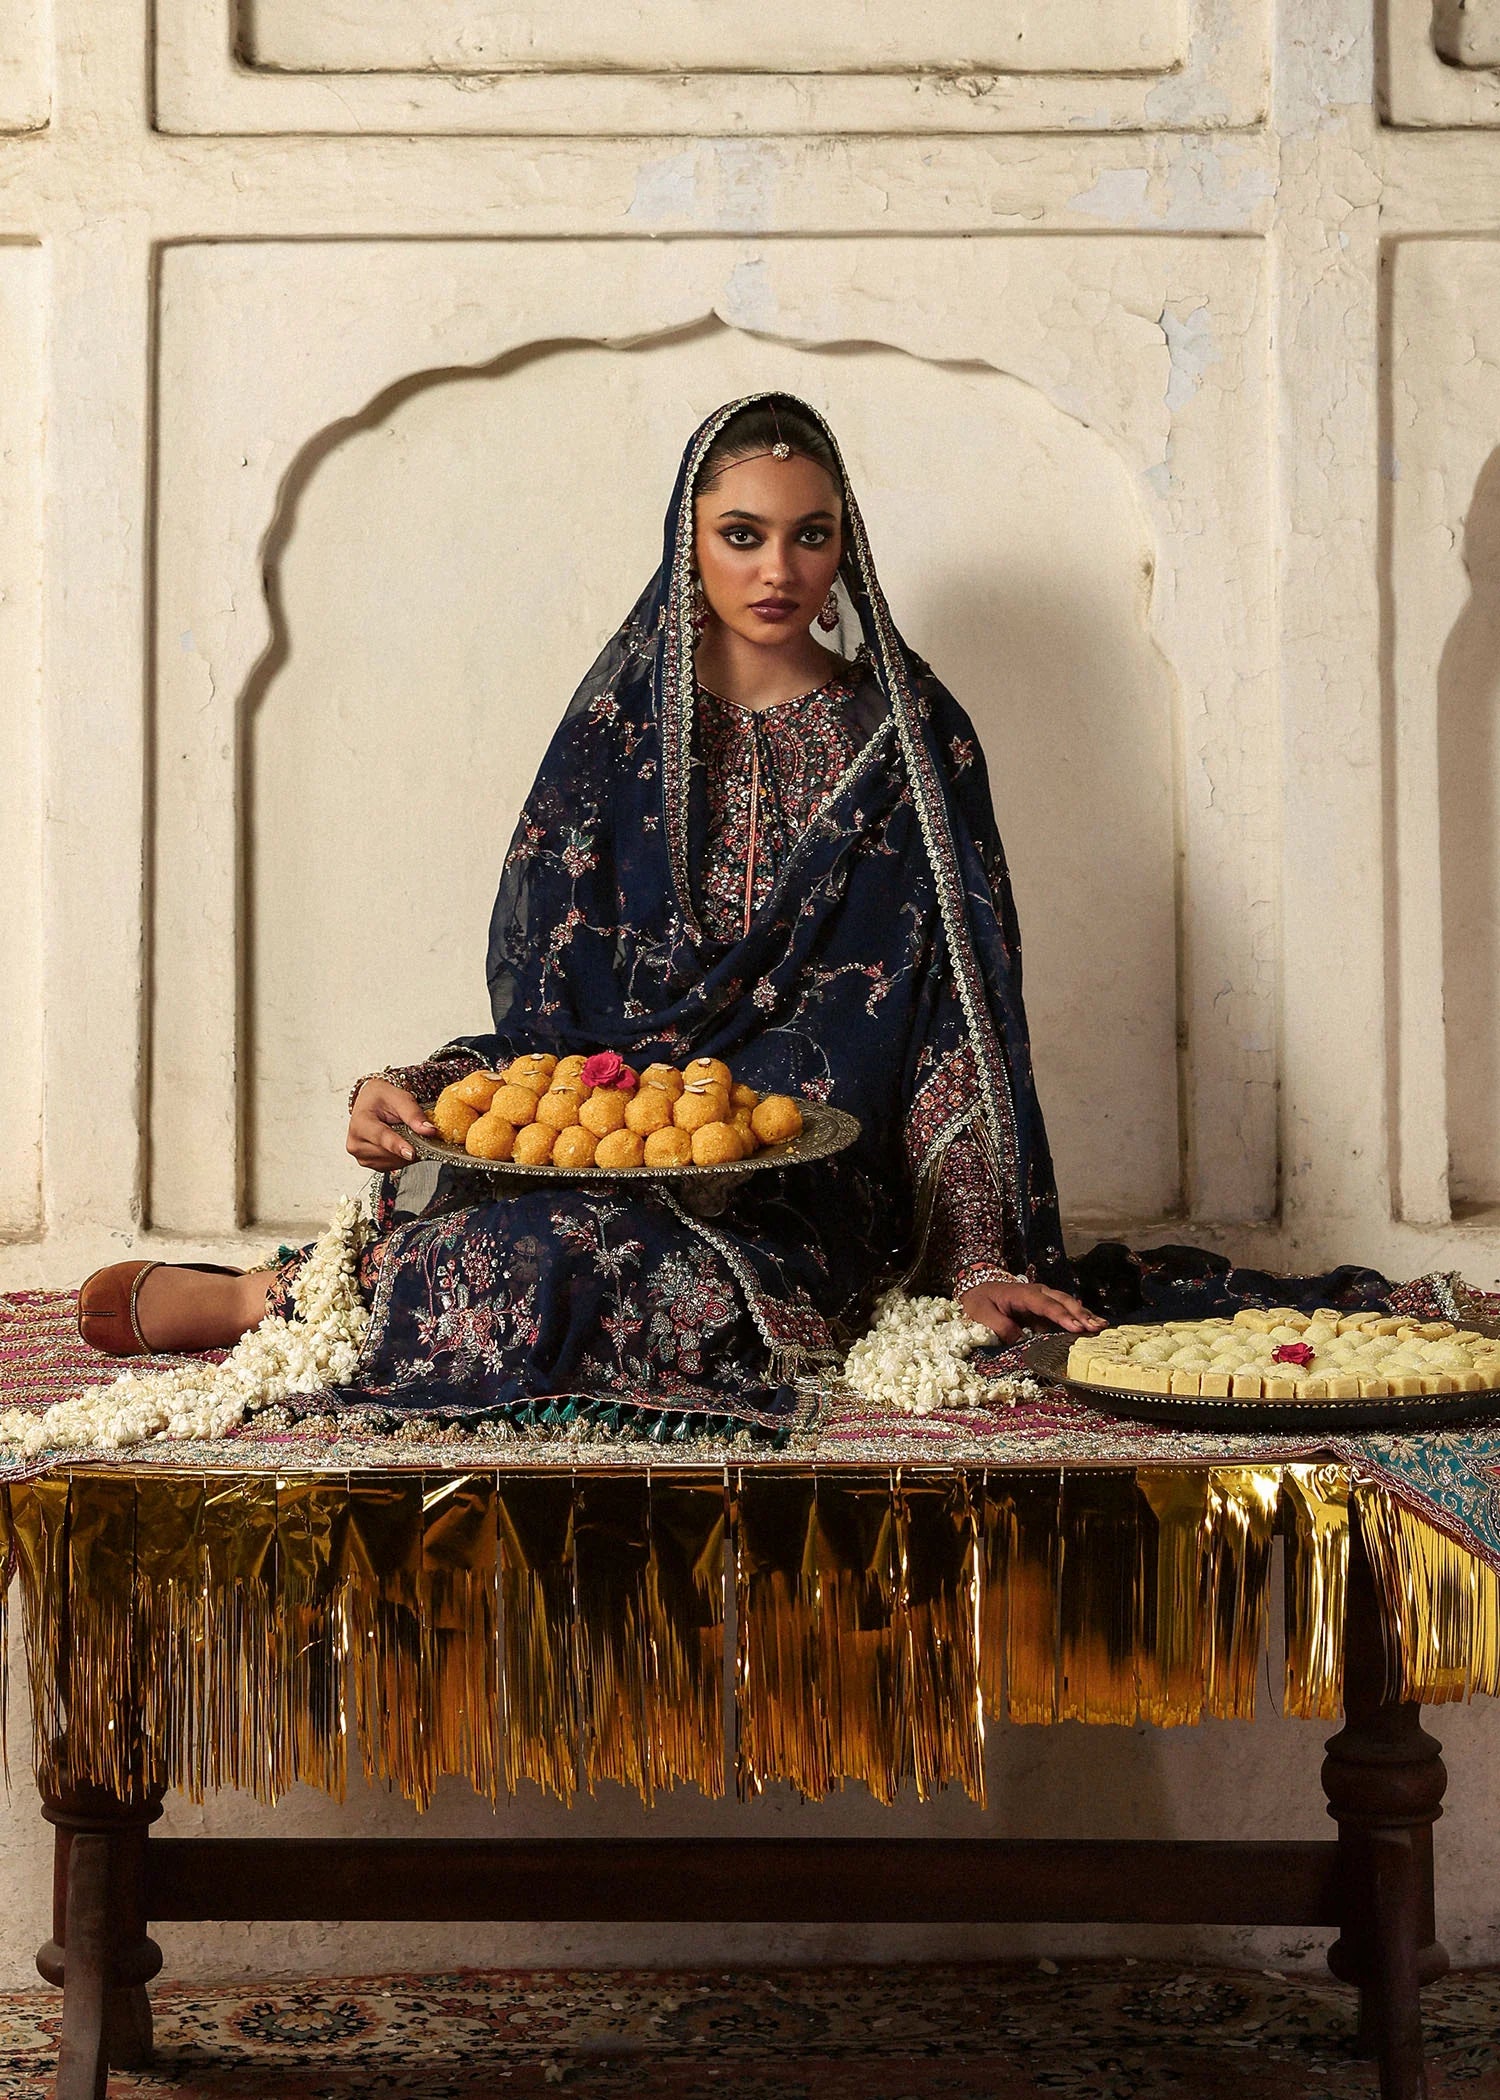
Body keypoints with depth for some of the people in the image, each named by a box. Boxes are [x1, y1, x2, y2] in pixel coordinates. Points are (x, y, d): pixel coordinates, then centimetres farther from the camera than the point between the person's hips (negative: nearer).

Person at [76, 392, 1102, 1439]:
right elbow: (544, 1009, 5)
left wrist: (980, 1257, -7)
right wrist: (419, 1092, -15)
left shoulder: (912, 736, 5)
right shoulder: (623, 722, 9)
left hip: (808, 1186, 0)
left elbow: (956, 1005, 1)